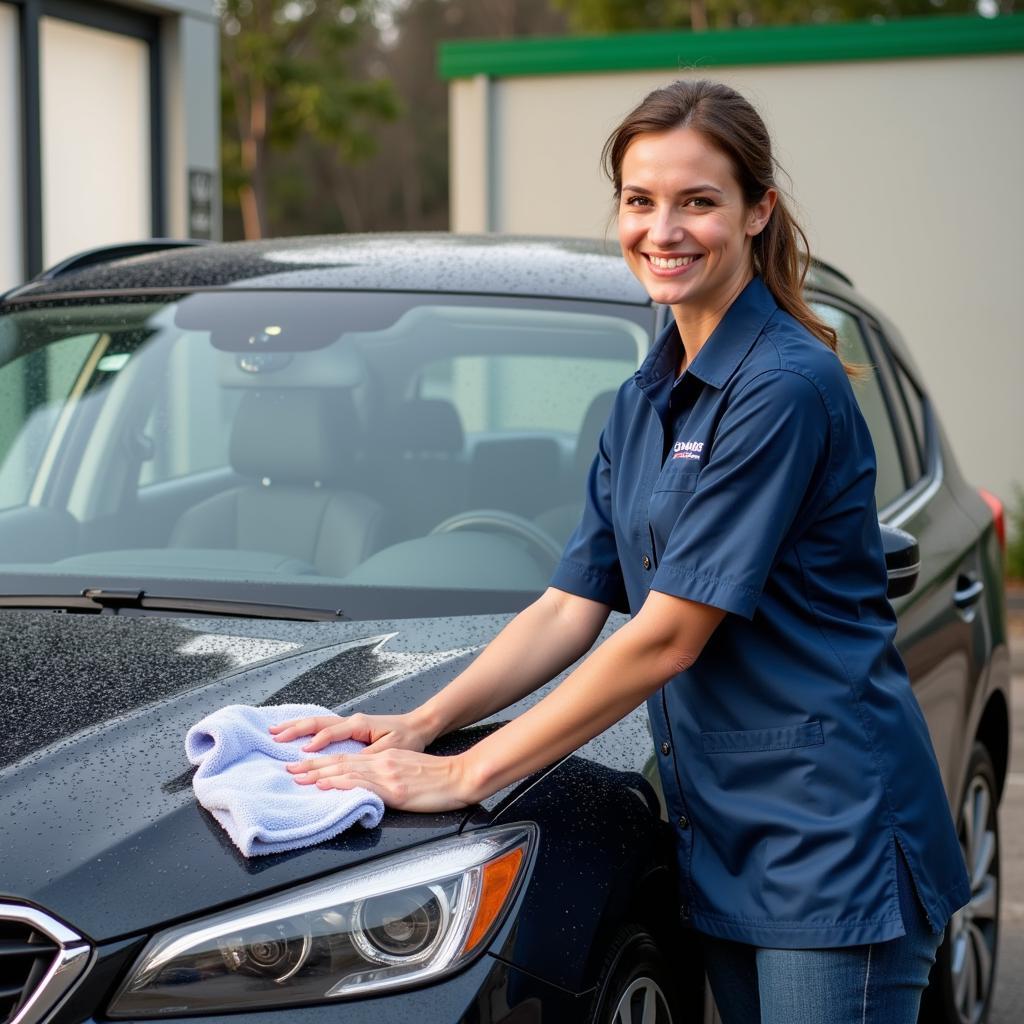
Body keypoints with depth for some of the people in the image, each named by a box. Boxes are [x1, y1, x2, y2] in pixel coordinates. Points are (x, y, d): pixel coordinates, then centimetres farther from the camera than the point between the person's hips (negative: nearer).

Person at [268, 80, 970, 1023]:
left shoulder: (786, 388, -17)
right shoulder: (644, 402, 11)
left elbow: (666, 637, -19)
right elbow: (572, 608, 9)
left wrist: (466, 776, -17)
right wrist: (421, 724, -4)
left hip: (834, 834, -8)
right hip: (723, 836, 8)